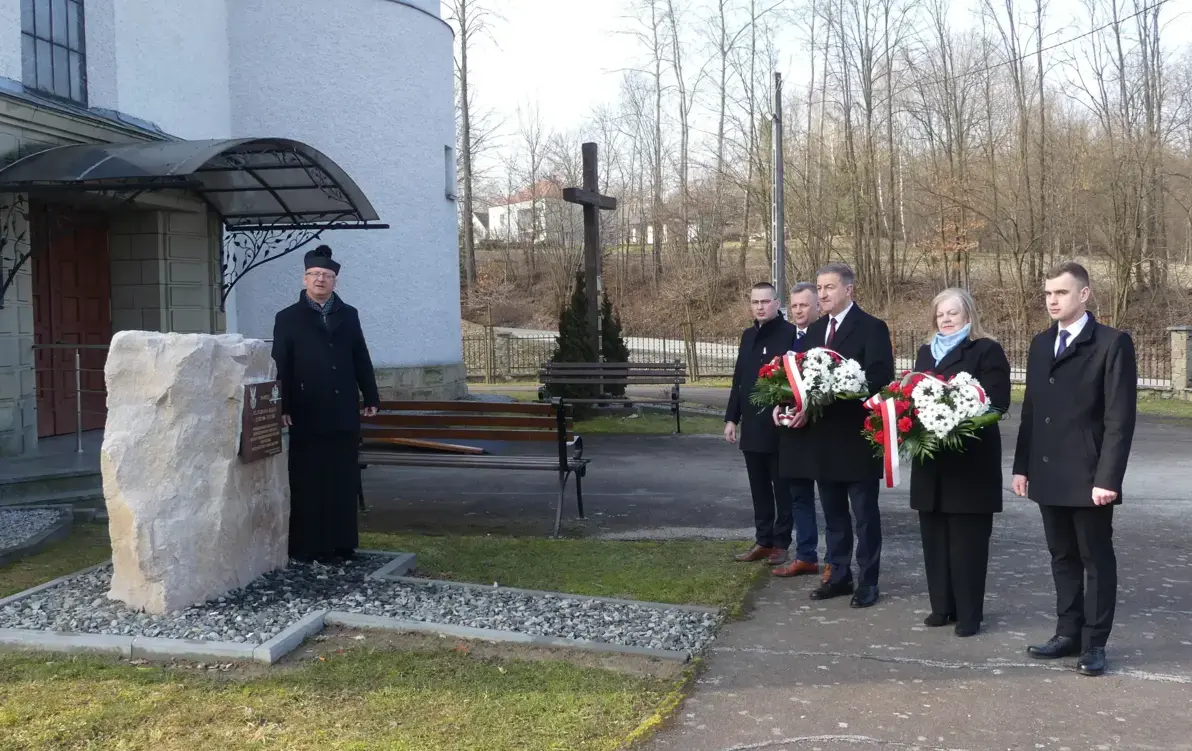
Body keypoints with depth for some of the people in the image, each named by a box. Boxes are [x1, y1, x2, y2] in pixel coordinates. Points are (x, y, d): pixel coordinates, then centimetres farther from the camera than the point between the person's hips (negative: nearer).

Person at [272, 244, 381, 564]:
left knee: (343, 483, 6)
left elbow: (361, 360, 12)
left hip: (343, 414, 3)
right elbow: (280, 367, -2)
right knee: (307, 484, 1)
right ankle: (306, 547, 6)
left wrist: (371, 398, 8)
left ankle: (341, 543, 14)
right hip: (307, 416, -3)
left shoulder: (348, 315, 12)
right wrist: (283, 407, -9)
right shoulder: (288, 318, 3)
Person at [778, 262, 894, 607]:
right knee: (833, 513, 14)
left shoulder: (872, 328, -9)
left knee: (864, 514, 4)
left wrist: (822, 403, -25)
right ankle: (839, 575, 24)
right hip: (822, 436, 7)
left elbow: (879, 380, -18)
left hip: (856, 436, -6)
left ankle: (867, 581, 13)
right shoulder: (814, 330, 13)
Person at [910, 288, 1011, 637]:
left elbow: (996, 403, -11)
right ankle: (942, 605, 18)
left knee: (966, 538, -2)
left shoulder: (987, 351, -3)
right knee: (934, 535, 8)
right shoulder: (926, 352, 17)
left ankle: (969, 612, 5)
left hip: (970, 458, -6)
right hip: (932, 458, 6)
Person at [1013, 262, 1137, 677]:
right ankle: (1069, 633, 24)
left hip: (1088, 477, -6)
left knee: (1096, 559, 4)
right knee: (1062, 557, 14)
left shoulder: (1113, 343, -8)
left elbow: (1120, 417, -13)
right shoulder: (1040, 344, 12)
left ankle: (1094, 643, 13)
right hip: (1048, 475, 6)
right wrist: (1022, 465, 10)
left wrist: (1108, 478, -18)